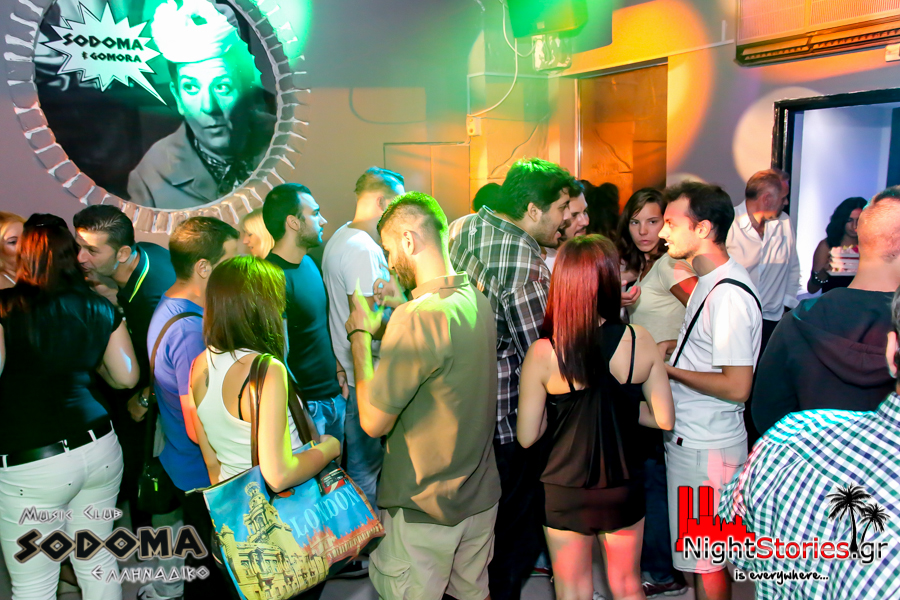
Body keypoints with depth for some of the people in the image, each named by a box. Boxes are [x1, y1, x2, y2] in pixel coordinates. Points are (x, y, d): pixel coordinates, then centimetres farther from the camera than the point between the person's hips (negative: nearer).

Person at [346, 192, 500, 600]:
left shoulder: (417, 317, -26)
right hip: (482, 497, 7)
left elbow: (374, 422, -20)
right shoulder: (478, 301, 0)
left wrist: (361, 334, -11)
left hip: (423, 510, -7)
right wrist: (383, 329, 8)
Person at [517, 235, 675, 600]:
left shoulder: (542, 354, -20)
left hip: (566, 491, -2)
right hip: (625, 487, 2)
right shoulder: (640, 341, -15)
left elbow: (526, 436, -13)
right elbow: (665, 419, -7)